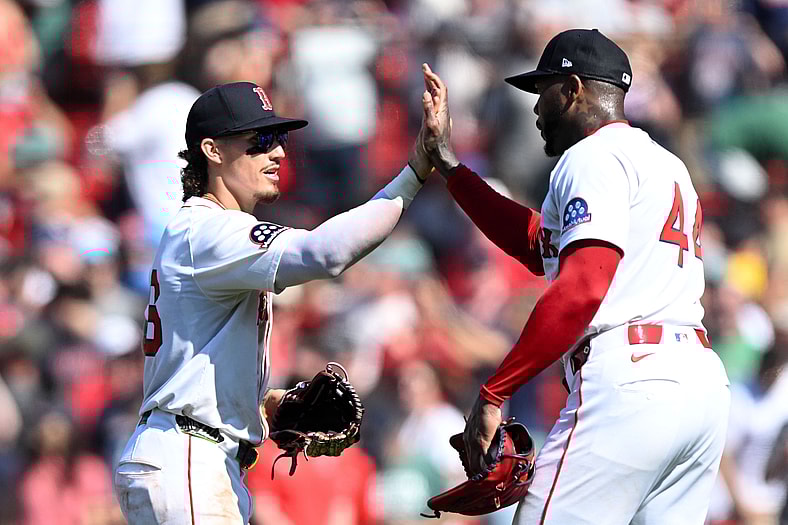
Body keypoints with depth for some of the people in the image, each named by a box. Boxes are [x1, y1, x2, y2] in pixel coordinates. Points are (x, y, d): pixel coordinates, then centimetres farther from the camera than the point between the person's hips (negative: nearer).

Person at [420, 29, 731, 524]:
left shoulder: (594, 156, -2)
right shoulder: (666, 164, 28)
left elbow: (580, 290, -17)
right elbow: (538, 245, 30)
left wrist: (494, 393, -17)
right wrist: (445, 159, 32)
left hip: (628, 379, -9)